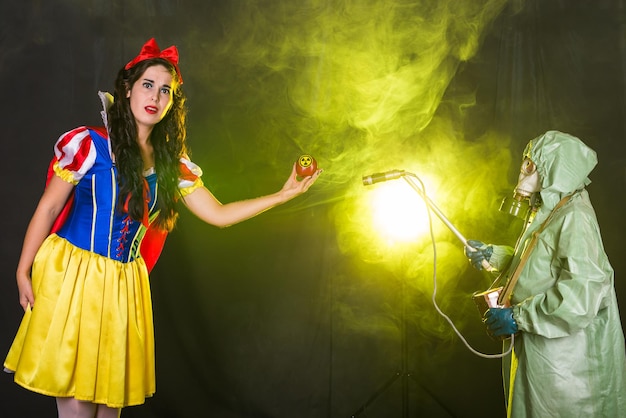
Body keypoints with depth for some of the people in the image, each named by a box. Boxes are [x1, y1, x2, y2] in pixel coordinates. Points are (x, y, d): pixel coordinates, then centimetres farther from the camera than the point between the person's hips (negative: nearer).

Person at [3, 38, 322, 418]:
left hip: (124, 283, 4)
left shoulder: (172, 163, 5)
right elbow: (48, 208, -2)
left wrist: (286, 194, 4)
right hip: (71, 273, -4)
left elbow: (219, 215, 7)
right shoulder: (90, 144, -7)